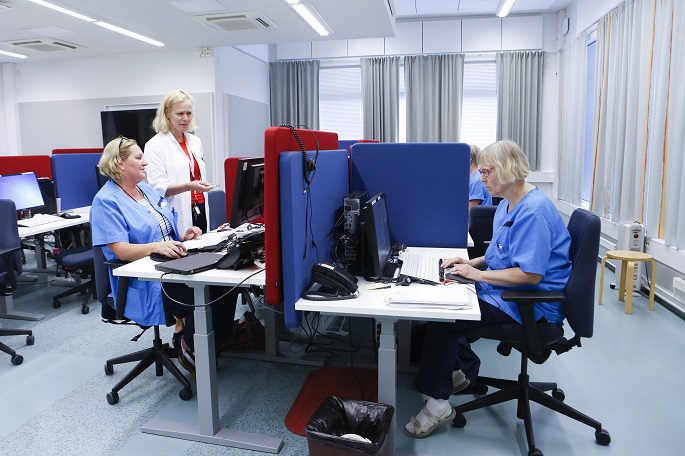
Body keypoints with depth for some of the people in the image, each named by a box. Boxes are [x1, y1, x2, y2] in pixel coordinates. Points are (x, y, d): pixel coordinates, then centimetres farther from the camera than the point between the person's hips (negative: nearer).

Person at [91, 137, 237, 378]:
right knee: (203, 298, -29)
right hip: (143, 283, -8)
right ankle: (189, 349, -2)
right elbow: (121, 250, -19)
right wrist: (156, 246, -35)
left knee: (225, 282, -15)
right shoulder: (107, 201, -9)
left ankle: (218, 341, 3)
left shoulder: (147, 189, 16)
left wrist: (183, 236, 1)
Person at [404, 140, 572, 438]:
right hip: (503, 291, 10)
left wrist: (479, 274, -20)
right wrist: (472, 262, 5)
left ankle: (437, 403, -3)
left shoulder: (534, 210, -22)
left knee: (442, 319, -18)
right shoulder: (506, 205, 11)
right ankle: (452, 373, 19)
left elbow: (531, 274, -26)